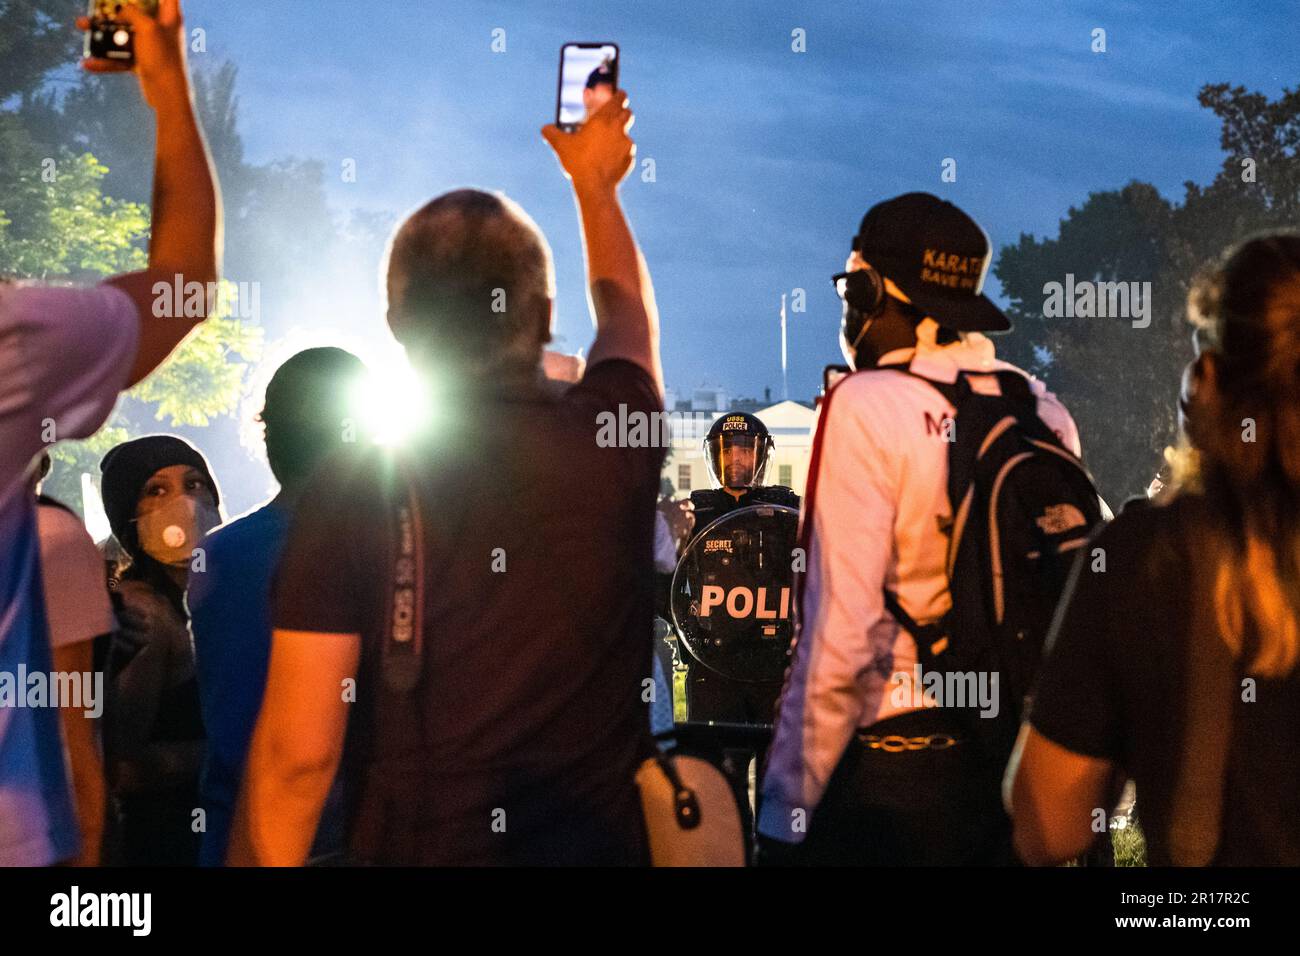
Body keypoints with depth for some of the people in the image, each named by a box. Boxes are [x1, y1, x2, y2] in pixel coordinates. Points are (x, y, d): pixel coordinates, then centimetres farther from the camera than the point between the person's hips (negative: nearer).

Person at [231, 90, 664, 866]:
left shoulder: (355, 488, -15)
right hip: (601, 842, 3)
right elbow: (628, 317, 17)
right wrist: (595, 186, 32)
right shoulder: (612, 441, -7)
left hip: (417, 845, -2)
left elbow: (297, 752, -16)